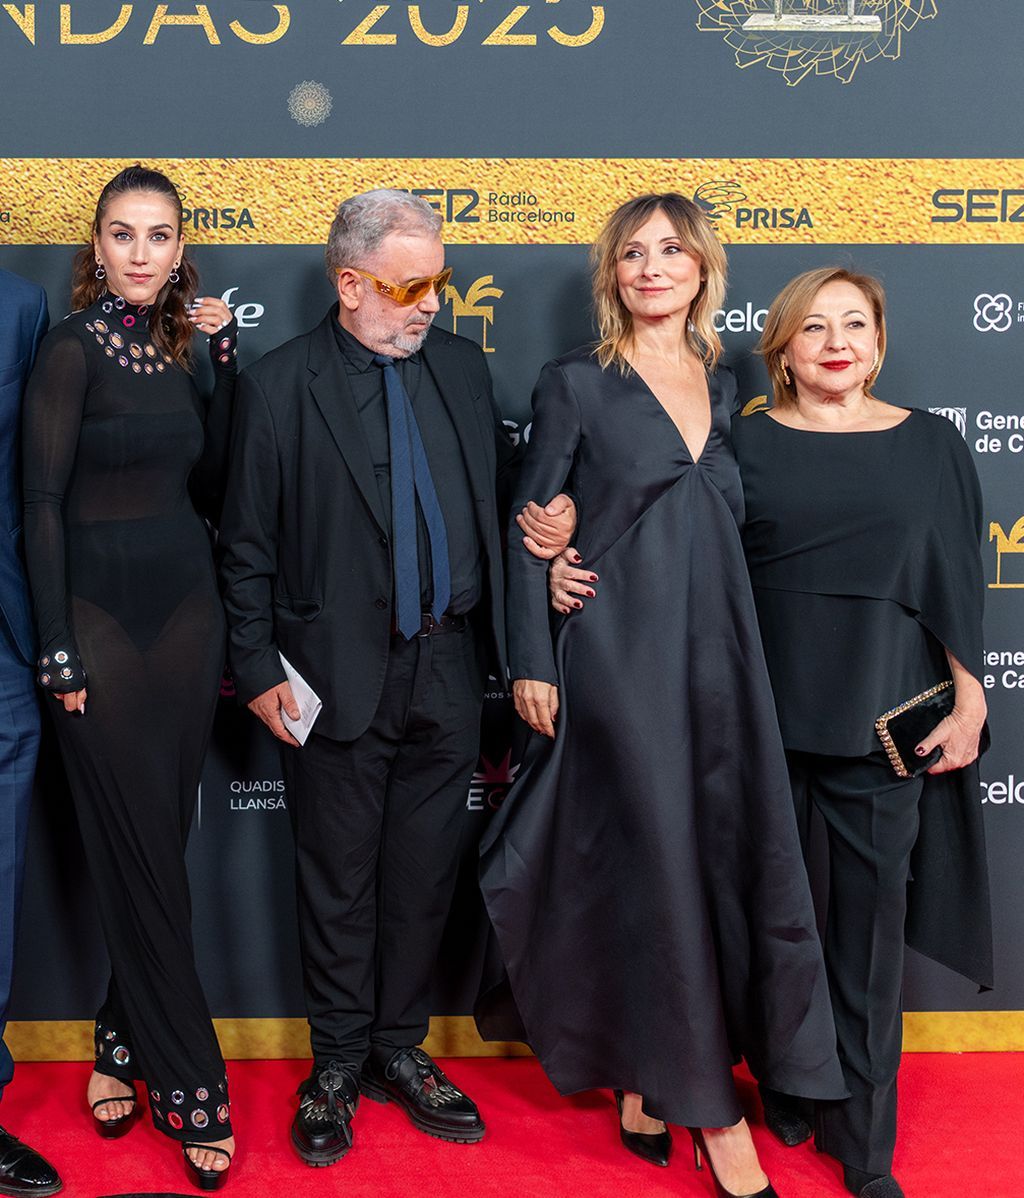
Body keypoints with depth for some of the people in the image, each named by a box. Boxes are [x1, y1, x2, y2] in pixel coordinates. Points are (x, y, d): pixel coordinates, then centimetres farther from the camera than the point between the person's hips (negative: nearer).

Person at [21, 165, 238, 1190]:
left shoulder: (173, 347, 10)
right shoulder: (72, 347, -8)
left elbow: (210, 484, 8)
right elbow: (41, 503, -10)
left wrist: (223, 362, 2)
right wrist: (58, 650, -12)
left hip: (186, 608, 6)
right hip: (102, 616, -6)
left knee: (158, 845, 9)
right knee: (140, 856, 1)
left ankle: (123, 1053, 24)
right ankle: (188, 1087, 12)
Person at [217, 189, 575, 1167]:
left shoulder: (461, 365, 6)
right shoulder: (279, 386, -7)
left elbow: (500, 482, 16)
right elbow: (248, 546, -4)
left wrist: (552, 502, -6)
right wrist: (258, 670, -7)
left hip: (447, 671, 4)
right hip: (338, 674, -4)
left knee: (424, 874, 14)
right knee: (338, 877, 10)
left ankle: (398, 1050, 32)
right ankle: (337, 1062, 29)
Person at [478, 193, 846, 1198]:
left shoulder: (723, 386, 13)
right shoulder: (575, 383, -1)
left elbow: (726, 521, 16)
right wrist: (532, 661, -9)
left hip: (716, 651, 5)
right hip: (619, 652, -5)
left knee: (731, 852, 4)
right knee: (658, 861, -2)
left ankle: (646, 1084, 20)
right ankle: (709, 1103, 10)